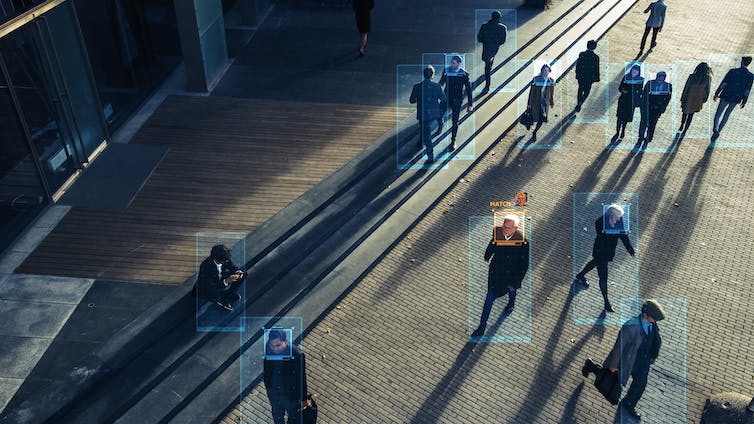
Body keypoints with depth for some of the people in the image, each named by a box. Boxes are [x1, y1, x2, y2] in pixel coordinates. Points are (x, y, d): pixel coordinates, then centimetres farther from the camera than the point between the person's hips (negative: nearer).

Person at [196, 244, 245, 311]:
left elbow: (232, 267, 1)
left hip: (221, 280, 6)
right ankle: (220, 300, -4)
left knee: (243, 275, -8)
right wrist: (226, 281, -46)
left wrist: (238, 271, -22)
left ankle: (228, 294, 1)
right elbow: (211, 286, -36)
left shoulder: (225, 260, -19)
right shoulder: (206, 266, -36)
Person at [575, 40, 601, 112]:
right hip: (590, 77, -2)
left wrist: (577, 74, 10)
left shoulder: (581, 54, -9)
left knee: (580, 90, 19)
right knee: (587, 91, 15)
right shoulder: (595, 57, -13)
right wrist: (597, 78, 4)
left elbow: (577, 65, -2)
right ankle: (580, 103, -4)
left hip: (581, 76, 2)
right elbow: (596, 69, -7)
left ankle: (578, 105, 24)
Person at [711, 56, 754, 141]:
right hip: (735, 99, 2)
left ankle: (715, 130, -14)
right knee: (726, 115, 17)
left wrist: (716, 94, 0)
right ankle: (717, 131, 17)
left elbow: (723, 84, -9)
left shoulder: (733, 71, -12)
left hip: (725, 96, -2)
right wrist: (744, 101, 10)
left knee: (718, 114, 8)